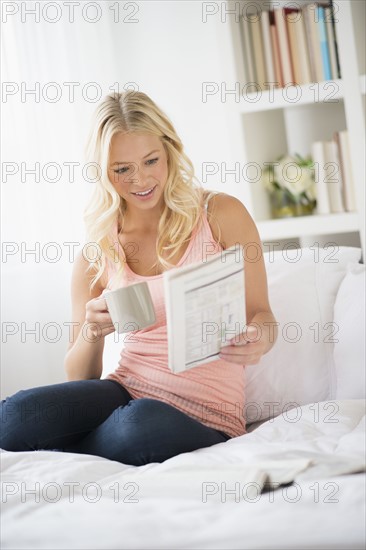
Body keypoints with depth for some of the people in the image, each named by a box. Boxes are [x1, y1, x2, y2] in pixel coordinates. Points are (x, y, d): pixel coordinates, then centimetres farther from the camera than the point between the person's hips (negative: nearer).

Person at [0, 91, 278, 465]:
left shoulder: (221, 215, 1)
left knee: (139, 424, -38)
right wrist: (92, 332, -15)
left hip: (205, 411, -1)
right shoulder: (98, 250, 8)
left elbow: (261, 314, 4)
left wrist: (259, 338, -22)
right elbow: (79, 377, 9)